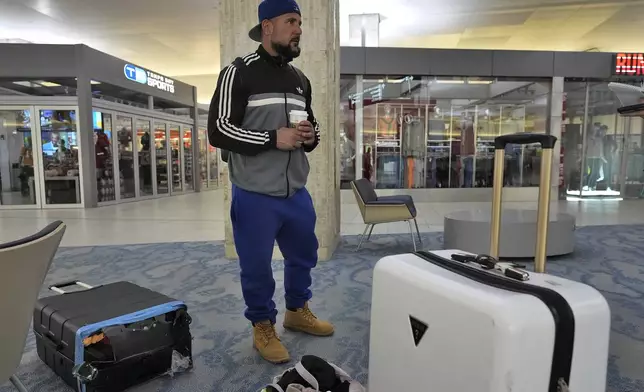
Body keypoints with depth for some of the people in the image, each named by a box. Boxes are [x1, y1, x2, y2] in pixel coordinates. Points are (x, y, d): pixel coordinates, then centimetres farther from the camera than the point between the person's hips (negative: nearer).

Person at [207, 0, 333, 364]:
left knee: (304, 255, 20)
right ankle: (263, 327, 30)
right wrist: (274, 139, -21)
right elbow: (219, 131, -14)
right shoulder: (239, 72, -9)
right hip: (255, 195, -6)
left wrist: (311, 135, -3)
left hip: (297, 192, 7)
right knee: (257, 267, 8)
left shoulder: (300, 79, 11)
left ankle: (298, 311, 43)